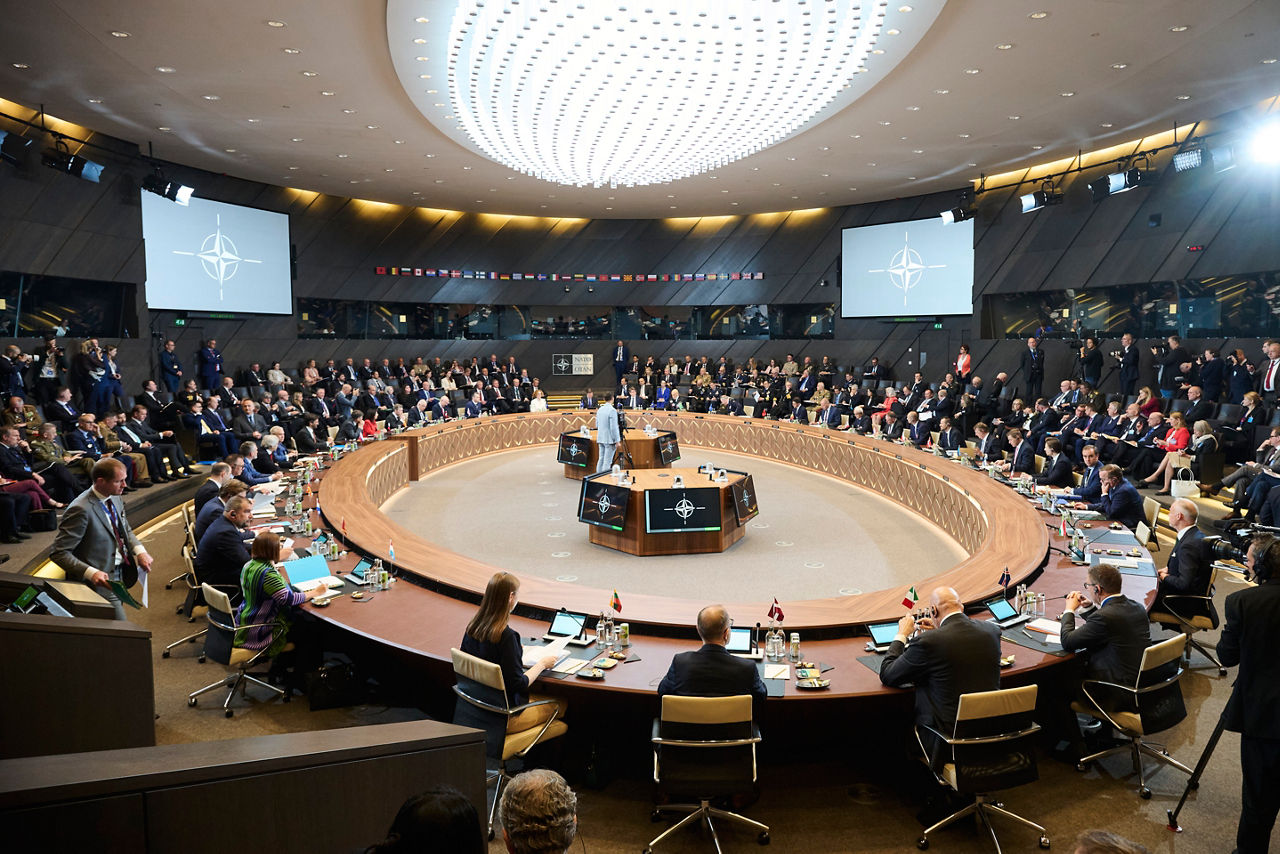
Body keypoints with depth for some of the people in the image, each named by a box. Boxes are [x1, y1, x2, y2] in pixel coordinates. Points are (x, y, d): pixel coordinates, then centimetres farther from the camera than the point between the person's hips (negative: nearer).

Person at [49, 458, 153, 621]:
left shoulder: (114, 498, 2)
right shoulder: (81, 510, -24)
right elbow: (58, 553, -22)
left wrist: (139, 551, -1)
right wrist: (90, 573, -32)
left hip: (121, 574, 8)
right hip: (102, 580, -8)